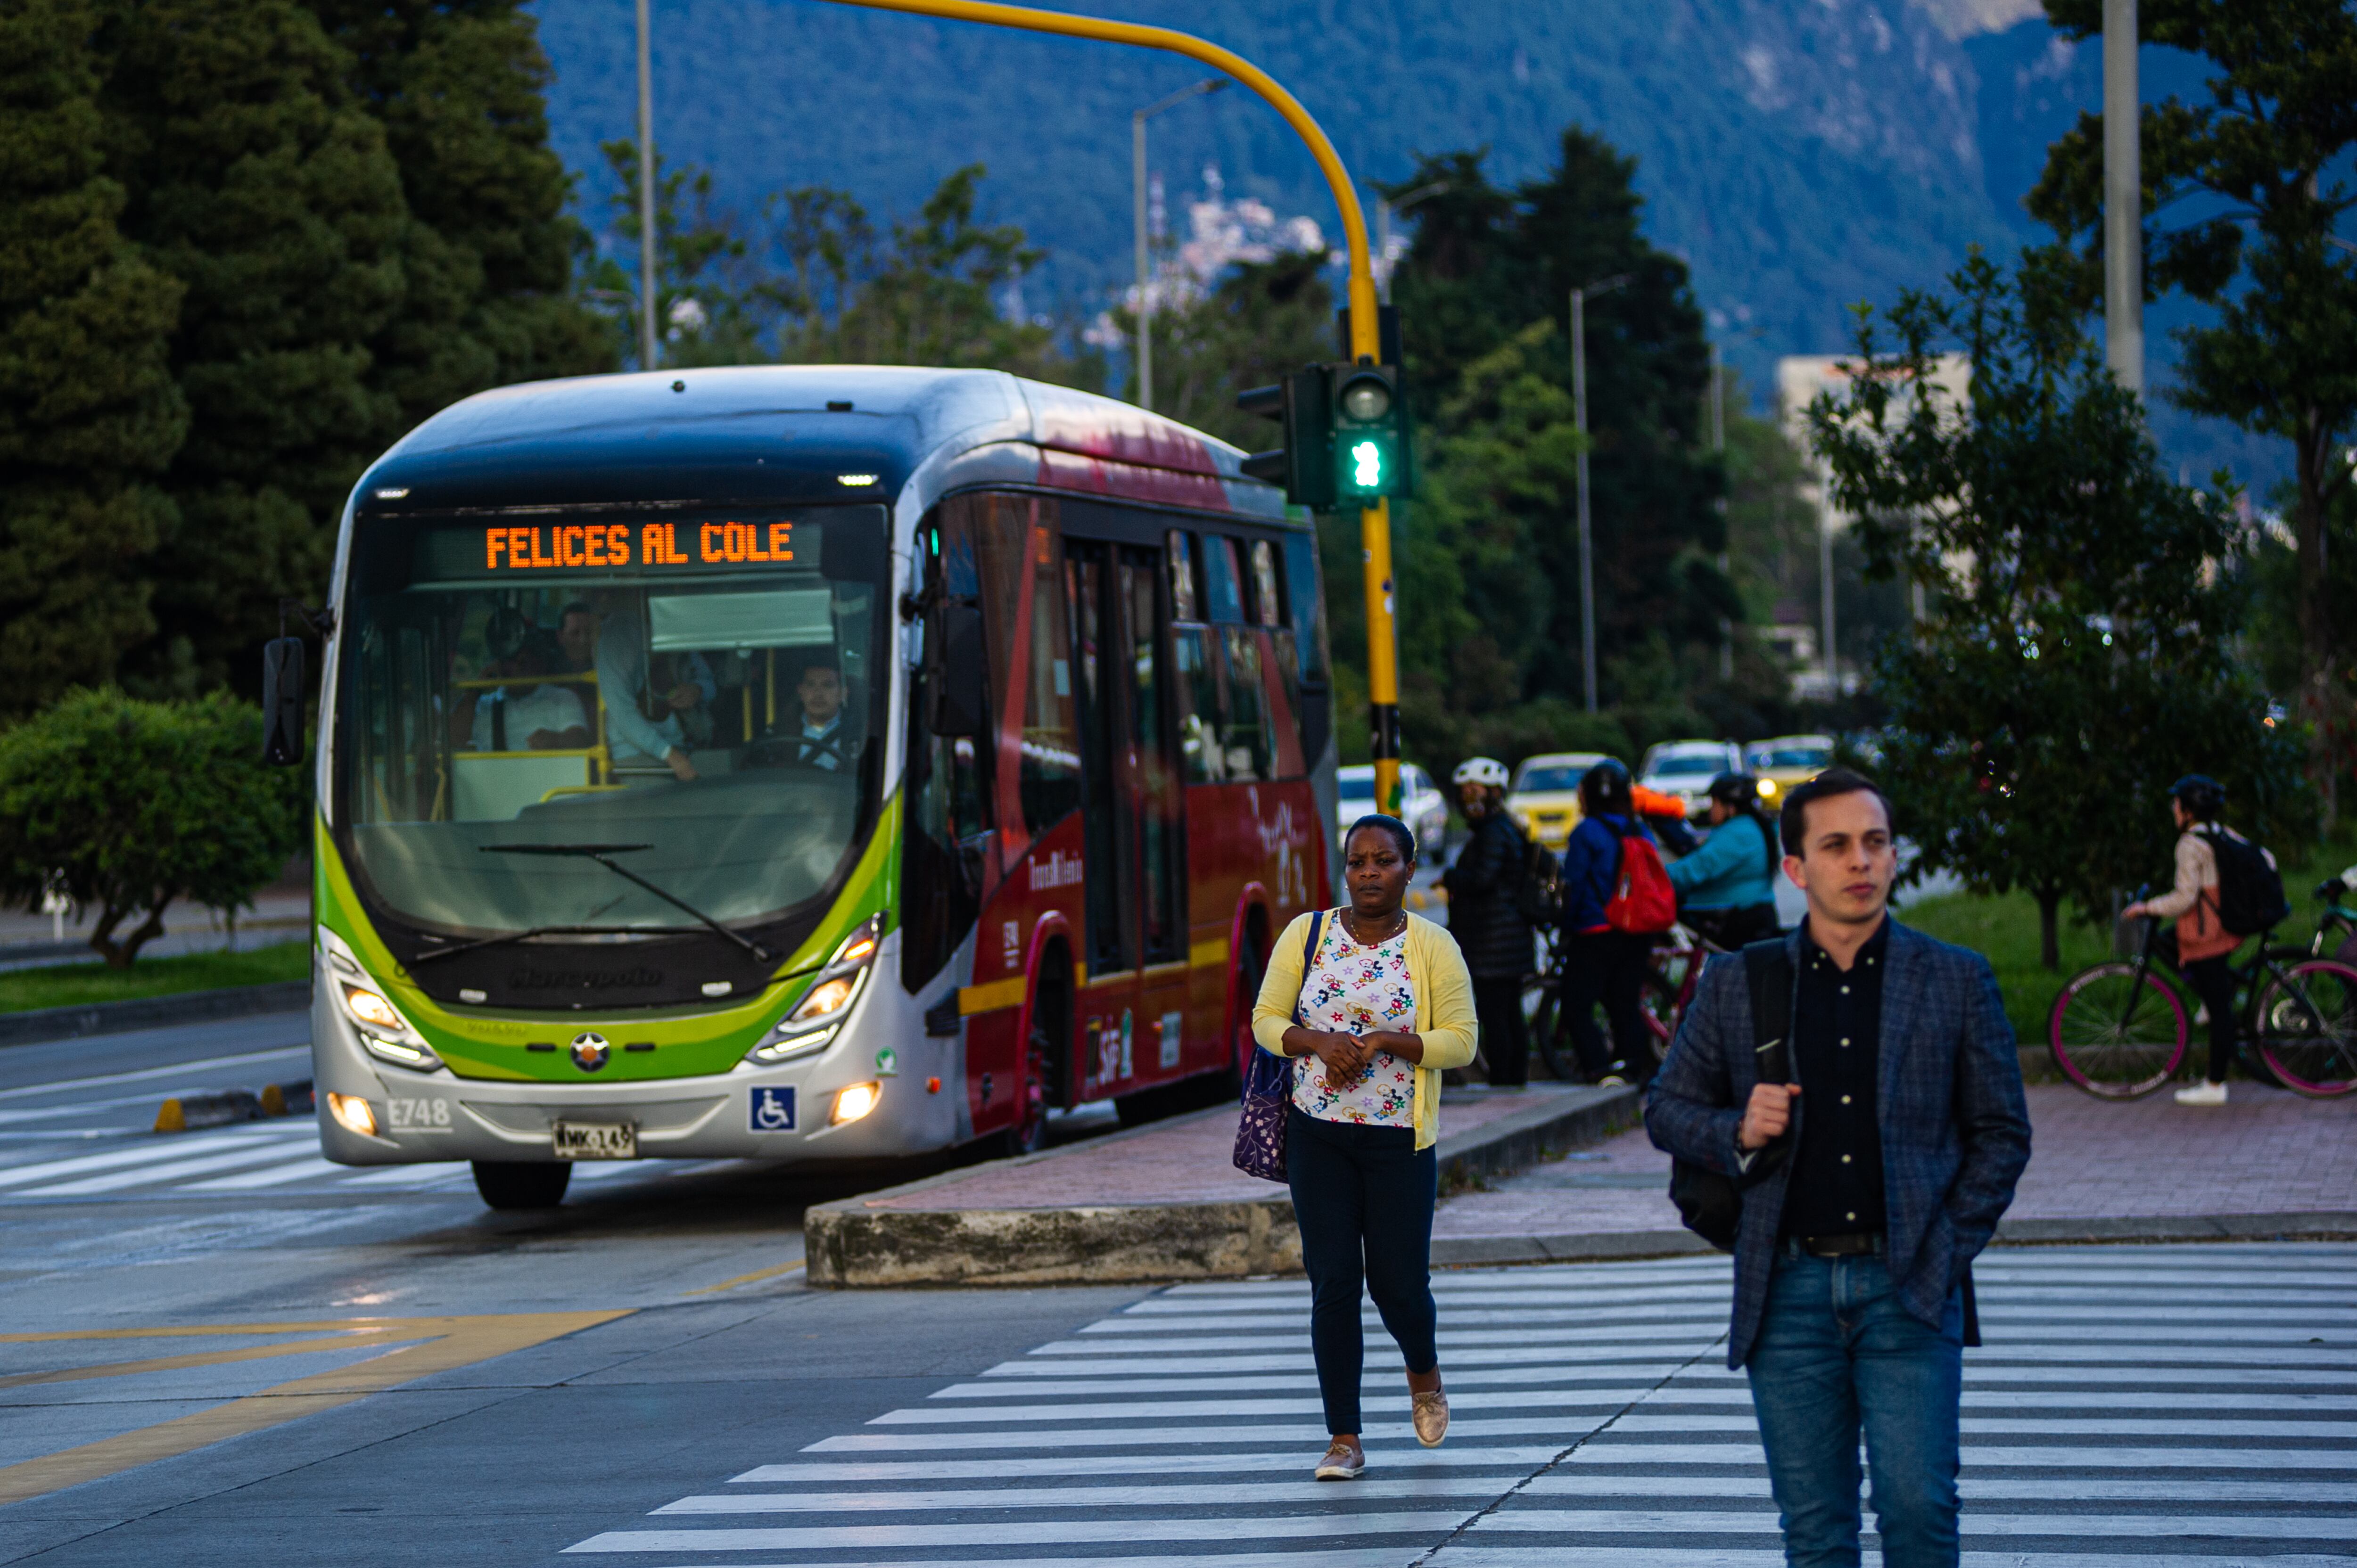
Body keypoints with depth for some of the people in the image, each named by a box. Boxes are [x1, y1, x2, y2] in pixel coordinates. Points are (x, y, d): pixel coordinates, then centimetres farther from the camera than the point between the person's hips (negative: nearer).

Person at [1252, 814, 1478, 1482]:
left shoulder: (1432, 947, -3)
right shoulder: (1306, 935, 2)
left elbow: (1460, 1040, -5)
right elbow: (1266, 1020, 4)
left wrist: (1383, 1040, -18)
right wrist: (1319, 1041, -15)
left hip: (1400, 1137, -1)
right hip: (1318, 1133, 1)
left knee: (1398, 1282, 1)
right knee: (1332, 1282, -1)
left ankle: (1424, 1373, 36)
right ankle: (1344, 1439, 6)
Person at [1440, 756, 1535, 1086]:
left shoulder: (1494, 833, -13)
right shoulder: (1508, 830, 18)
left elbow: (1483, 877, -24)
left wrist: (1450, 877, -8)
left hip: (1492, 936, -11)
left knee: (1493, 1015, -10)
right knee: (1512, 1015, 12)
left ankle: (1500, 1082, -10)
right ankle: (1517, 1081, 16)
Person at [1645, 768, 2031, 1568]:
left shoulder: (1958, 981, 4)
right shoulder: (1737, 984, 7)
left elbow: (2002, 1134, 8)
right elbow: (1667, 1108, 14)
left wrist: (1948, 1253, -1)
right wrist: (1738, 1134, -7)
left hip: (1907, 1289, -1)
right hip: (1789, 1290, 1)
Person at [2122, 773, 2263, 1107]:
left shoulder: (2191, 845, -17)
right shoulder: (2225, 836, 8)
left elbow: (2185, 898, -21)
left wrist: (2146, 907, -9)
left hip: (2206, 935, -9)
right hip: (2229, 926, 9)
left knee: (2219, 1008, -3)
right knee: (2162, 943, 25)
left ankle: (2215, 1086, 4)